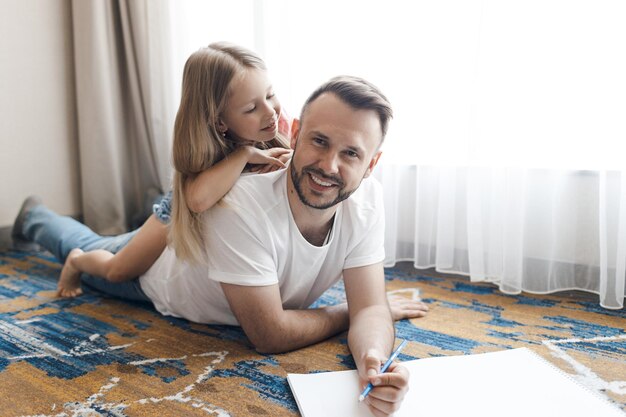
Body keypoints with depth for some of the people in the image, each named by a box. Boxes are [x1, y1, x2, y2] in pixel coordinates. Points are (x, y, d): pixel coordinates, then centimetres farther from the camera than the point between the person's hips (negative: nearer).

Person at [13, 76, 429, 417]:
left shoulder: (367, 199, -32)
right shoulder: (239, 204, -48)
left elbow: (371, 308, -32)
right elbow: (269, 334, -43)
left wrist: (374, 359, -53)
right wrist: (353, 312, -31)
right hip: (152, 267, -3)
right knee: (86, 249, 31)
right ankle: (34, 217, 60)